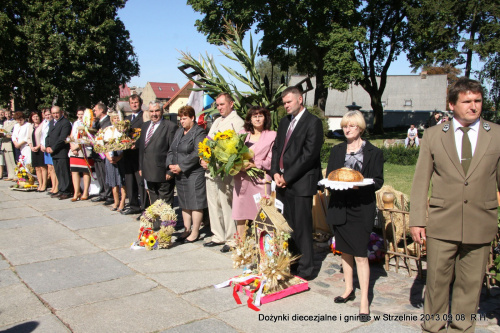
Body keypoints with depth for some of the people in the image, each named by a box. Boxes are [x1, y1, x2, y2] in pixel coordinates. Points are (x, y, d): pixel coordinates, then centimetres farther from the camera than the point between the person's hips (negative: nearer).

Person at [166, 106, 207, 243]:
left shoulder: (198, 132, -8)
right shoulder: (179, 132, 17)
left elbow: (197, 154, -18)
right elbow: (171, 150, 16)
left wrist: (181, 167, -17)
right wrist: (170, 165, -2)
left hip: (194, 173, -8)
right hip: (179, 175, 8)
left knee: (195, 203, -2)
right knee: (184, 203, 14)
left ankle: (195, 233, 7)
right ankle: (187, 230, 24)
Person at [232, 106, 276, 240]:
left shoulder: (272, 135, 6)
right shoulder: (242, 134, 15)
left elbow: (272, 160, -2)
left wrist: (255, 164, -15)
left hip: (260, 179, -3)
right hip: (241, 179, 3)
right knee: (240, 213, 4)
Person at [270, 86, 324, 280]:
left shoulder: (313, 122, -7)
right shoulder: (284, 122, 18)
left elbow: (309, 154, -14)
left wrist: (287, 177, -13)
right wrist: (275, 173, 1)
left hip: (301, 183, -7)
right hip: (282, 182, 7)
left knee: (301, 227, -2)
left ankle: (305, 269, 9)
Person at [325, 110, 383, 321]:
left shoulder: (373, 152, -1)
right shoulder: (337, 150, 11)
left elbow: (378, 181, -3)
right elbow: (328, 176, 12)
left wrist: (361, 184, -22)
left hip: (361, 209, -4)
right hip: (340, 207, 5)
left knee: (360, 254, -6)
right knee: (345, 251, 15)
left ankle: (364, 300, 4)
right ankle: (349, 289, 31)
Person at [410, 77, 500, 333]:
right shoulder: (433, 135, 3)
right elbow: (421, 180, 3)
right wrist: (417, 220, -1)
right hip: (441, 223, 0)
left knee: (471, 283, 11)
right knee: (437, 279, 10)